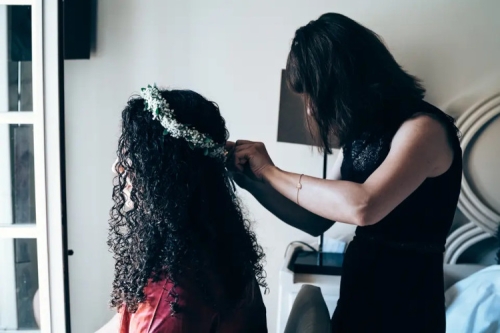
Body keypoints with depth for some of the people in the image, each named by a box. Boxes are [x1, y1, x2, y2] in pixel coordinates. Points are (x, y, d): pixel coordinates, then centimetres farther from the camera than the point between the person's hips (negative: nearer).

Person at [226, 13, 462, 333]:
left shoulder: (423, 127, -18)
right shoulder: (361, 136, 4)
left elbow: (362, 206, -34)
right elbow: (317, 221, 7)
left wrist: (272, 171, -22)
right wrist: (253, 179, -5)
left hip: (406, 304, -6)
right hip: (357, 295, 7)